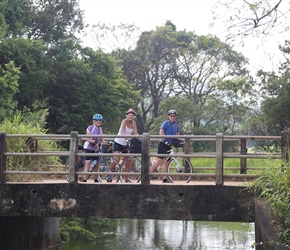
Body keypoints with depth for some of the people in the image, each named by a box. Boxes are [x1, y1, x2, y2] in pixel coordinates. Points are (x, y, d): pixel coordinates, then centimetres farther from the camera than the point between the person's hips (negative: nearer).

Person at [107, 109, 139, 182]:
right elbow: (122, 131, -30)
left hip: (126, 144, 6)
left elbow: (135, 133, -6)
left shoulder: (134, 123, 1)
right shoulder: (124, 121, -15)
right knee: (117, 159, -19)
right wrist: (126, 138, -48)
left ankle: (126, 178, 11)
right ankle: (109, 174, 0)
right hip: (118, 142, -6)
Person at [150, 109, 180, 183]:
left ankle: (165, 179, 7)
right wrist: (164, 140, -29)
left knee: (167, 162, 5)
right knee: (160, 160, -15)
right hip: (163, 144, -7)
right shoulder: (166, 123, -6)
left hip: (169, 145, 7)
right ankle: (149, 172, -4)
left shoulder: (176, 124, 14)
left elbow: (177, 133, 26)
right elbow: (161, 132, -18)